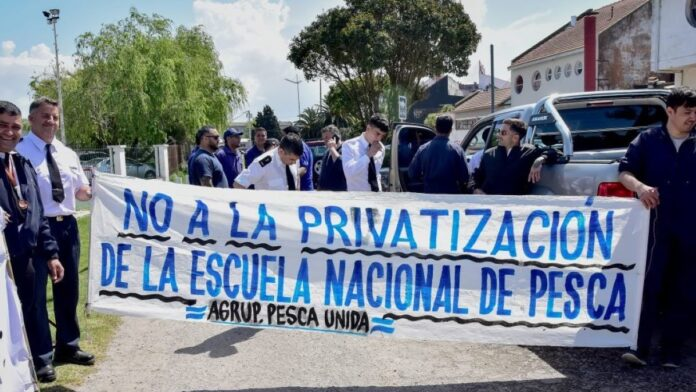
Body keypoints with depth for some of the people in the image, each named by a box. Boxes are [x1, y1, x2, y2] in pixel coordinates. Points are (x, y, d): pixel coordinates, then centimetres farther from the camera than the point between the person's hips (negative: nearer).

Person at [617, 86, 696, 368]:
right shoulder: (648, 140, 5)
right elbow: (624, 171, 0)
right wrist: (640, 186, -20)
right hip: (655, 226, -2)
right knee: (648, 286, -5)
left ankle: (671, 352, 16)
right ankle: (639, 348, -2)